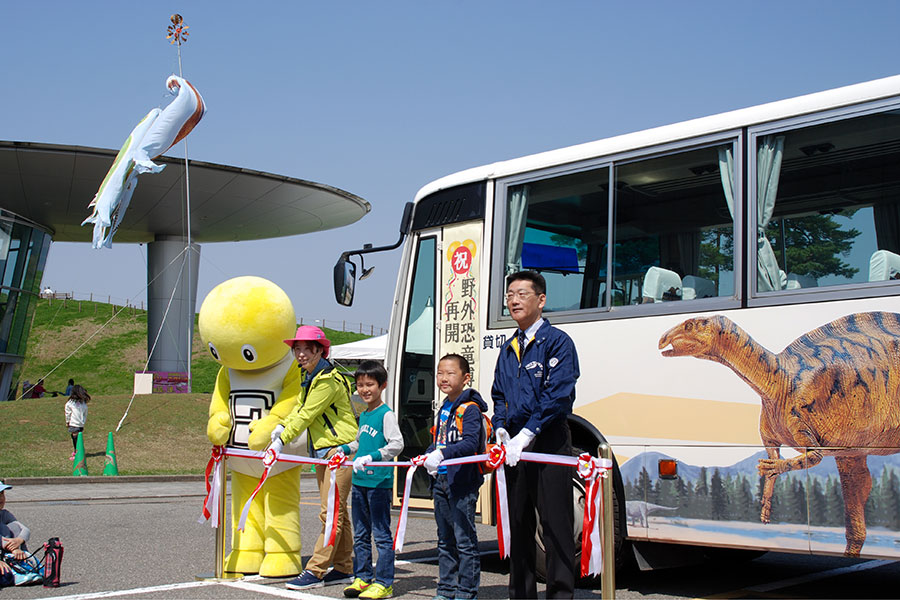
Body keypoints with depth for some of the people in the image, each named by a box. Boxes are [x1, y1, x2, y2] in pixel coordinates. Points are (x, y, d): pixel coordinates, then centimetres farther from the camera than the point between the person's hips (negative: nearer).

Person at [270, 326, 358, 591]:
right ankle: (343, 569, 19)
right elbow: (299, 408, 14)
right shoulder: (308, 377, 14)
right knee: (337, 512, 13)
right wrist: (281, 426, -4)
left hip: (340, 449, -10)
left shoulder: (329, 380, -16)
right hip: (322, 451, 10)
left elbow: (306, 415, -19)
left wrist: (281, 441, -17)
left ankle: (315, 571, -7)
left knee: (331, 513, -7)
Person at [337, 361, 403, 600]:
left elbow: (397, 444, -21)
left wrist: (371, 457, -29)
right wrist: (343, 449, 15)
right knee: (360, 534, 15)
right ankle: (362, 578, 24)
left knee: (381, 534, -2)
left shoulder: (386, 414, -11)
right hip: (359, 481, 9)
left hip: (379, 482, -8)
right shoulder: (363, 415, 14)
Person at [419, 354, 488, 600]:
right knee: (445, 539, 15)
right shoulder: (443, 409, 16)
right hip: (440, 480, 9)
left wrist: (443, 454, -35)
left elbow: (471, 443, -24)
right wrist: (428, 455, 3)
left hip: (462, 481, -9)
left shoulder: (470, 409, -12)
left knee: (464, 539, -4)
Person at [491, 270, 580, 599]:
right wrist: (501, 430, 1)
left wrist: (526, 435, -19)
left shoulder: (557, 341, -5)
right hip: (514, 448, 7)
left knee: (555, 523, -4)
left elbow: (558, 395, -14)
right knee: (518, 523, 11)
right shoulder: (508, 349, 17)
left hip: (548, 444, -7)